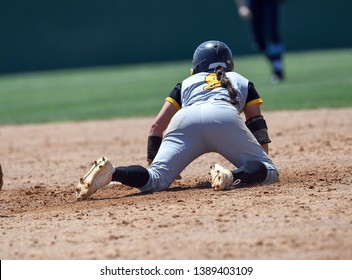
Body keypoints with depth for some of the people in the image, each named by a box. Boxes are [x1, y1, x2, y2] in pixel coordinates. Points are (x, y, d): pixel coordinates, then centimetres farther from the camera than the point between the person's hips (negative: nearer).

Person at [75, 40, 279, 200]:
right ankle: (234, 176, -31)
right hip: (225, 118, -2)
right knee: (268, 172, 3)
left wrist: (152, 164, 33)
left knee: (155, 180, -5)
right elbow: (257, 123, 26)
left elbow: (157, 125, 29)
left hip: (184, 121, 2)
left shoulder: (186, 83, 40)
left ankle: (111, 172, -35)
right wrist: (266, 165, 29)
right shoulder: (242, 81, 39)